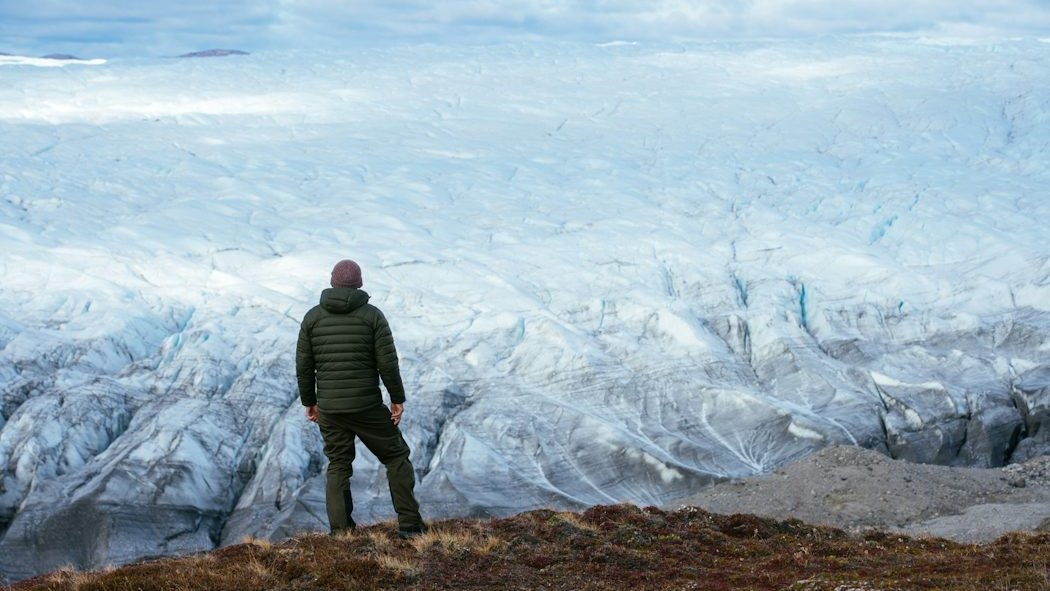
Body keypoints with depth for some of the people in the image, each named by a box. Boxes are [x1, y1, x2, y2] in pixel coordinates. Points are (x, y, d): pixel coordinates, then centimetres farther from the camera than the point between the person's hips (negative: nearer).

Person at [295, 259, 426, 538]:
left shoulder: (313, 316, 3)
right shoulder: (372, 315, -4)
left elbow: (303, 365, 3)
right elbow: (387, 362, -10)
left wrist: (309, 401, 14)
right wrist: (398, 399, -2)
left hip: (329, 408, 3)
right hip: (367, 406, -2)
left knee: (338, 467, 14)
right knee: (396, 457, 11)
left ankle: (341, 531, 9)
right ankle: (409, 523, 7)